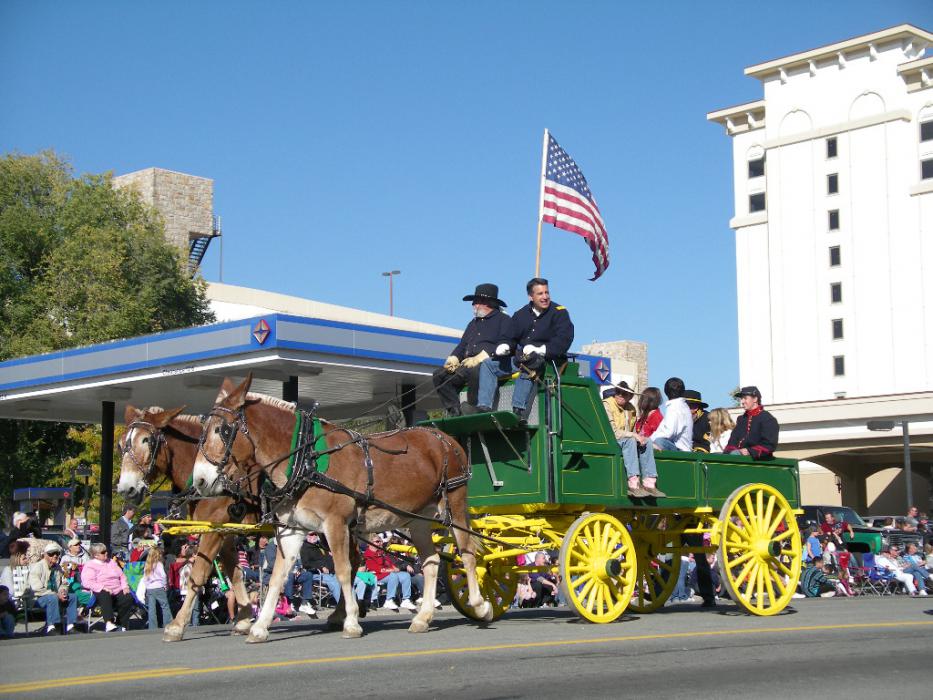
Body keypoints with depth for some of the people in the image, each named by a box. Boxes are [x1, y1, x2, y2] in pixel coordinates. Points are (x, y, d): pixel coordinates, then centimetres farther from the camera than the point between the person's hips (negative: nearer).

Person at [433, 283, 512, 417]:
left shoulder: (503, 319, 7)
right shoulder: (473, 323, 32)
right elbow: (462, 345, 26)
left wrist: (480, 357, -20)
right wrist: (453, 359, 2)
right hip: (467, 364, 8)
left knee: (474, 372, -40)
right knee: (439, 374, -12)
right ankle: (454, 412, -18)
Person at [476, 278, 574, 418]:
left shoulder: (559, 312, 1)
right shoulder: (521, 314, 16)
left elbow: (564, 341, -12)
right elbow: (510, 337, 18)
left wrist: (540, 350, -23)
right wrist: (504, 346, -7)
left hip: (547, 359, -6)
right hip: (520, 358, 6)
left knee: (529, 365, -40)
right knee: (488, 365, -5)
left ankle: (518, 410, -46)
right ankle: (484, 407, -18)